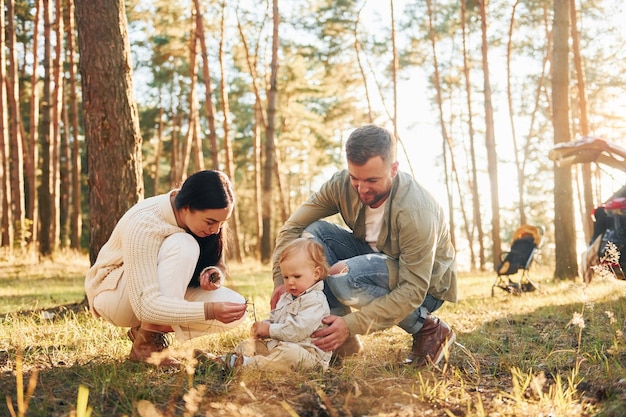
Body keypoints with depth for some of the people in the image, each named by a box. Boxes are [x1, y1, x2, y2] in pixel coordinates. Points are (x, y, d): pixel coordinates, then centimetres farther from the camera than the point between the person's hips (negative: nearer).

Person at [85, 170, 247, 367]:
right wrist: (209, 310, -47)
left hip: (164, 293, 7)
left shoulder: (200, 218, -13)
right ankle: (147, 342, -24)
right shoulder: (143, 224, -33)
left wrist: (213, 274, -25)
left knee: (234, 310, -19)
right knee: (183, 247, -34)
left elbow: (216, 263, 0)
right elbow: (145, 305, -39)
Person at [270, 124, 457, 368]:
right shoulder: (342, 184, -16)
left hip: (425, 288, -6)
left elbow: (413, 290, -32)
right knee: (314, 232, -15)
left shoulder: (415, 212, -33)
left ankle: (428, 328, -9)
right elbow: (292, 227, -9)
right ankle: (344, 343, -11)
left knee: (344, 277, -33)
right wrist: (281, 280, -23)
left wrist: (351, 324, -37)